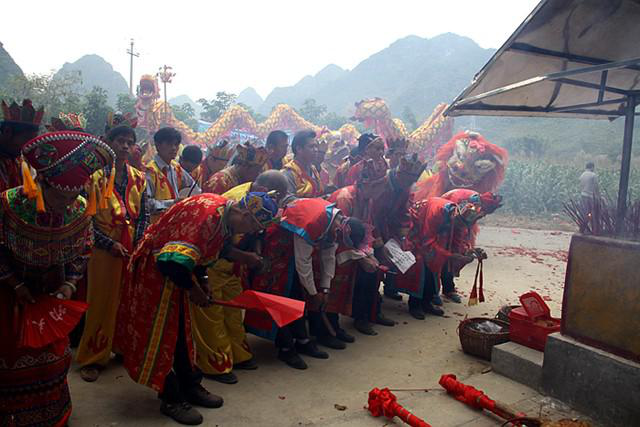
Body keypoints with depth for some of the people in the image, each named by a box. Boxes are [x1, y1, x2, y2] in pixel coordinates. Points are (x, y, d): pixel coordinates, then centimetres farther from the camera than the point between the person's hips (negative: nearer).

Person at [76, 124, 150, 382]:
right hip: (105, 248, -3)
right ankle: (93, 358, 16)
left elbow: (144, 215, 7)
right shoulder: (96, 177, -4)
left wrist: (137, 244, -6)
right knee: (102, 302, 3)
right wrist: (110, 244, -13)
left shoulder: (138, 178, 7)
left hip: (133, 248, 3)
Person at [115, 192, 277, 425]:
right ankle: (171, 399, 12)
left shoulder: (224, 218, -1)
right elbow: (173, 261, -35)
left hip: (174, 269, 10)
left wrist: (203, 280, 4)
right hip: (156, 270, -9)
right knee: (161, 334, 0)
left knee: (182, 332, 15)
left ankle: (191, 388, 27)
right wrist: (193, 289, -19)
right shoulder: (208, 213, -31)